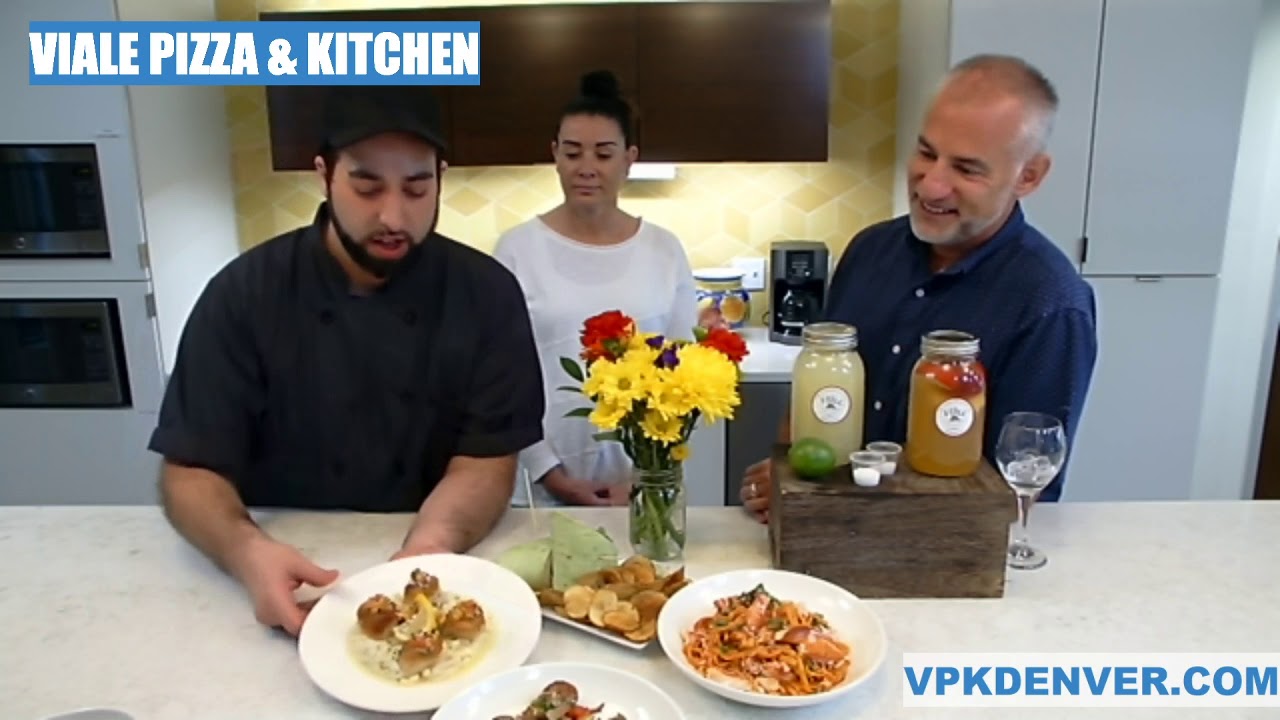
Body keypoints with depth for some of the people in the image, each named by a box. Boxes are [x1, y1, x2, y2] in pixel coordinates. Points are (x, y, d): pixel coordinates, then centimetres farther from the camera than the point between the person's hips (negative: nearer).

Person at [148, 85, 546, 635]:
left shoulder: (487, 294, -8)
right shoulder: (243, 293, -7)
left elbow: (487, 460, -10)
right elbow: (190, 470, -6)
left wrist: (433, 542, -31)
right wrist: (248, 552, -28)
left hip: (428, 584, 0)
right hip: (289, 568, 1)